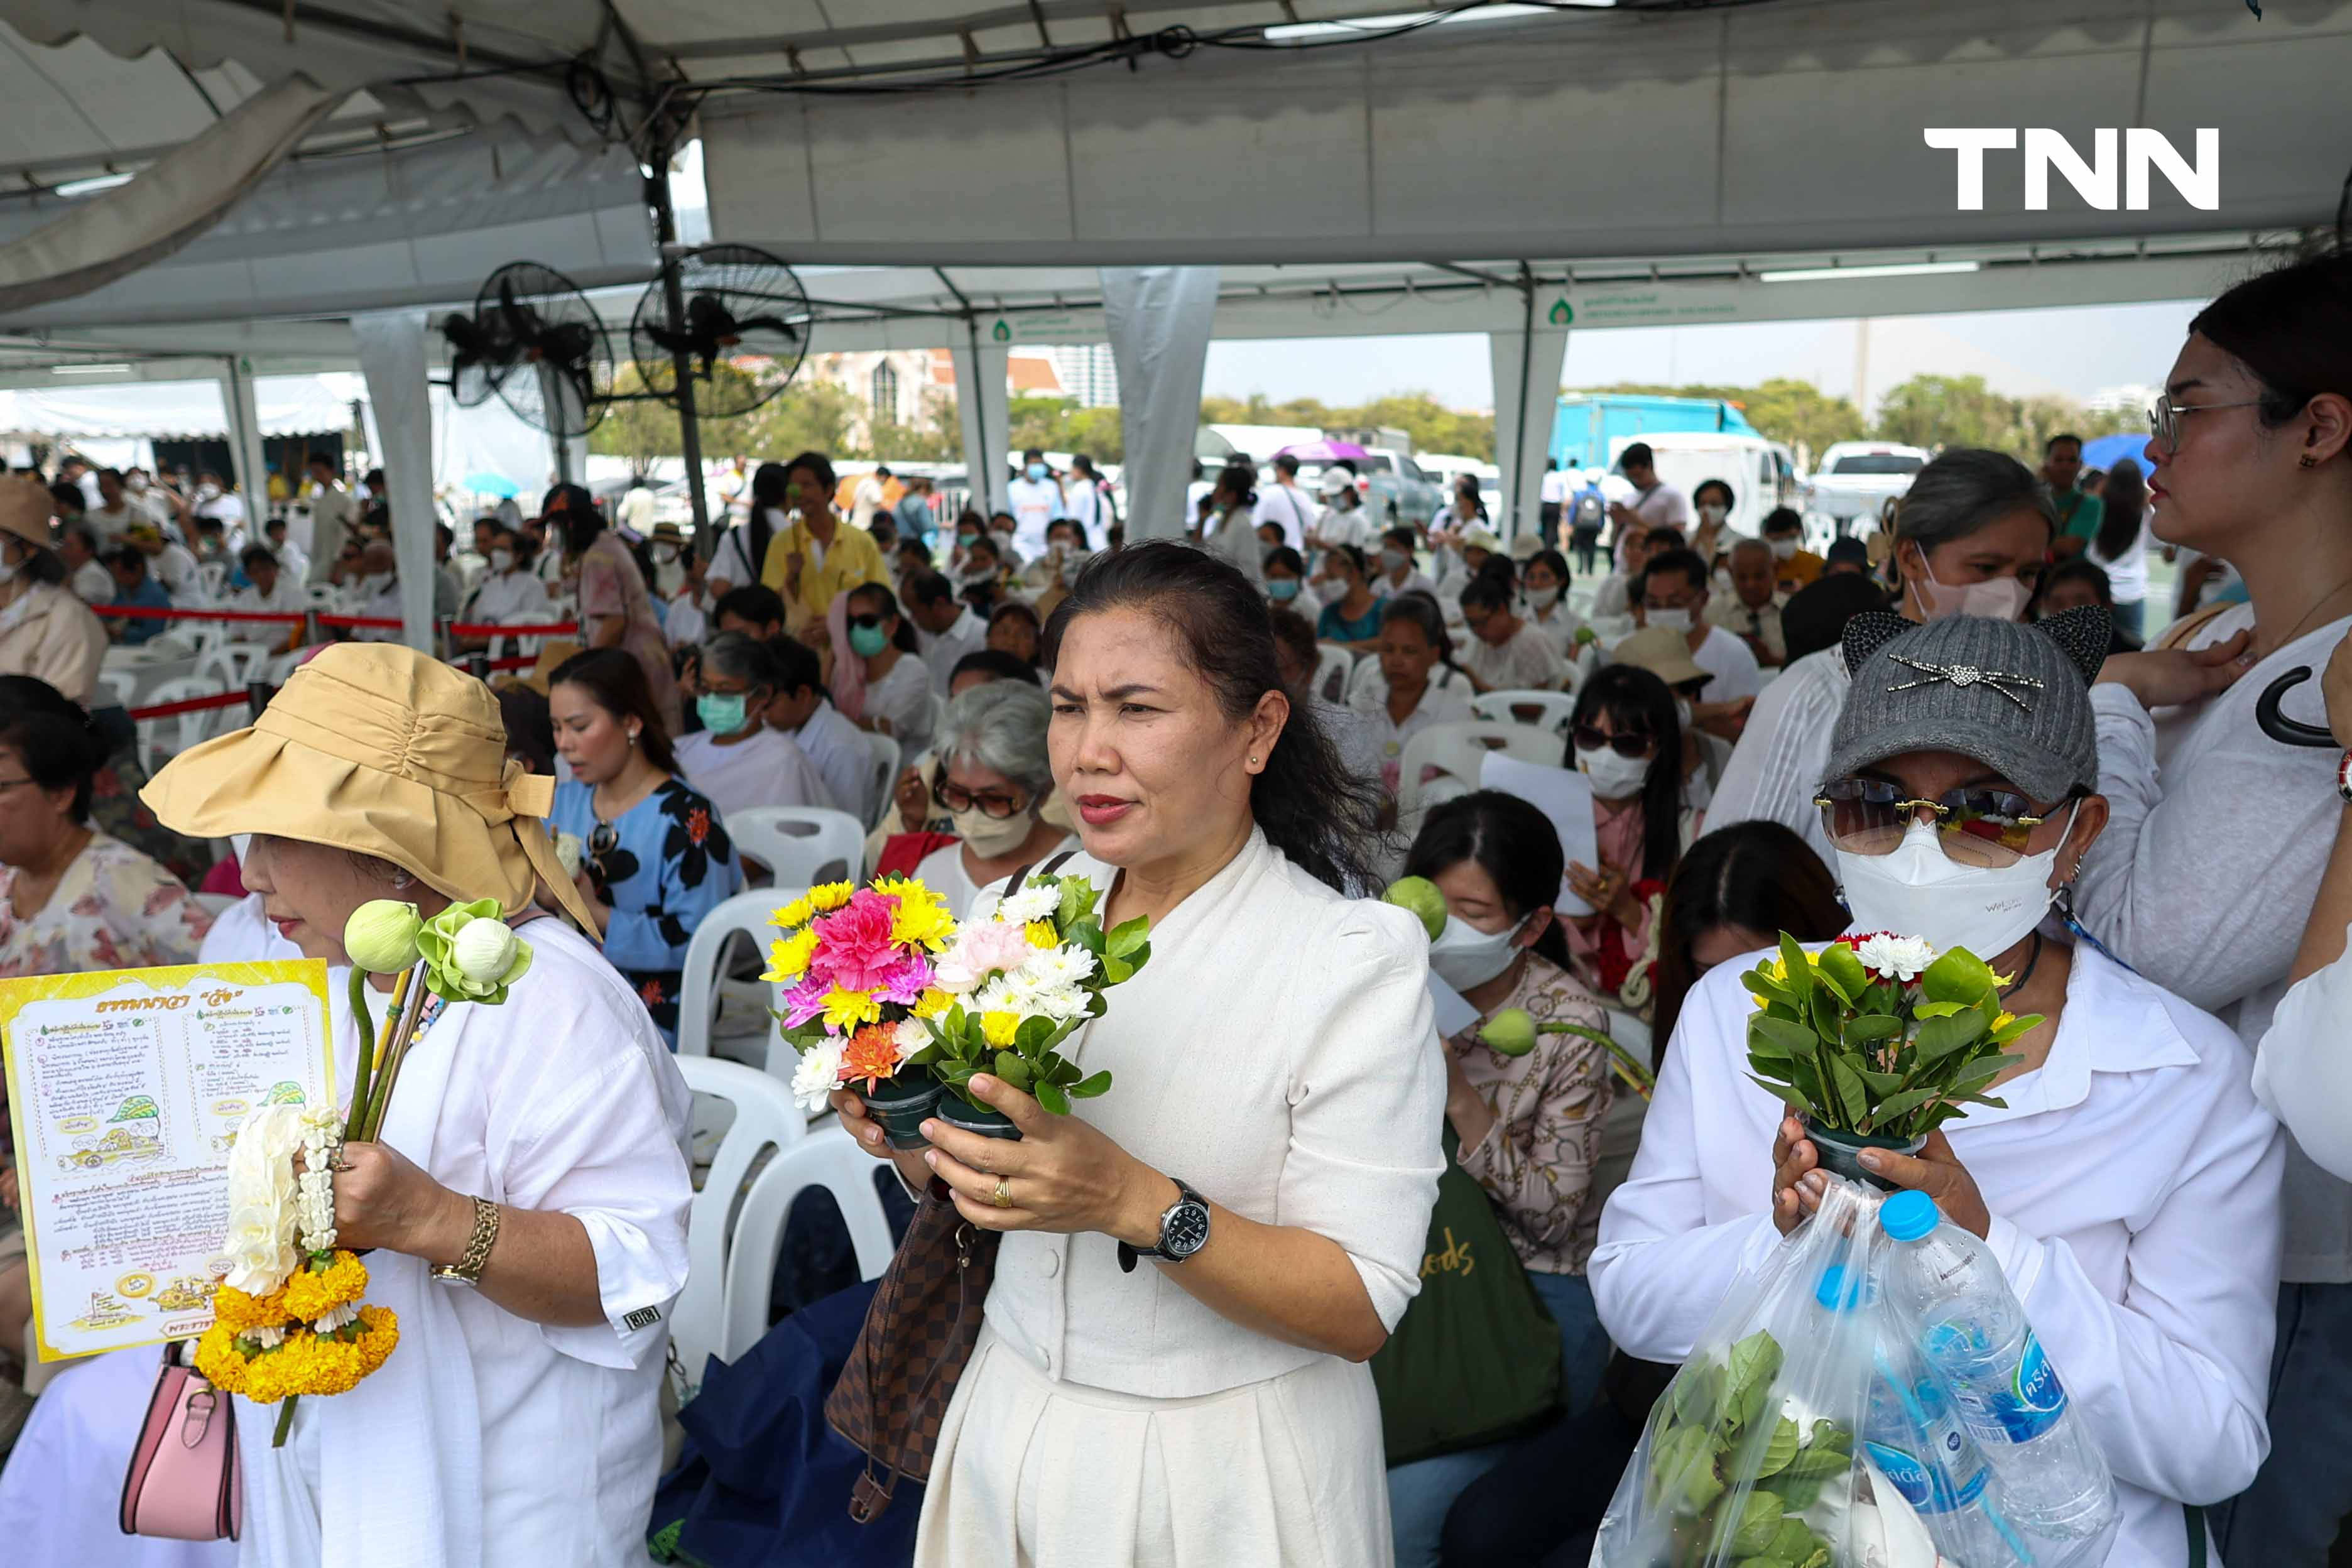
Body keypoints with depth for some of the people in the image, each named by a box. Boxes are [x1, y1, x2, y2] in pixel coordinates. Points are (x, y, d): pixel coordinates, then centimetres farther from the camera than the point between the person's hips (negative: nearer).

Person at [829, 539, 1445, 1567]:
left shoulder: (1360, 957, -19)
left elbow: (1363, 1309, -20)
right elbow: (969, 1188, 7)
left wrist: (1133, 1201, -31)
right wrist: (912, 1135, -14)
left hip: (1223, 1467, -4)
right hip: (1011, 1416, 4)